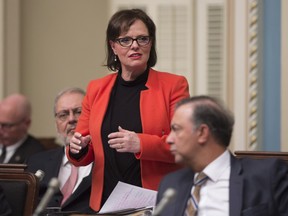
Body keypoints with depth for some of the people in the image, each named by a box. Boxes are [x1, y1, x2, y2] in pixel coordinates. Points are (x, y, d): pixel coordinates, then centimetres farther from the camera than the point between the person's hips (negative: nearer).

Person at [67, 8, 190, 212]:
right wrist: (78, 148, -8)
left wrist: (141, 144, -21)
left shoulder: (173, 85, -1)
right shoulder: (96, 89, 9)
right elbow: (86, 152, 15)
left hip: (158, 202, -3)